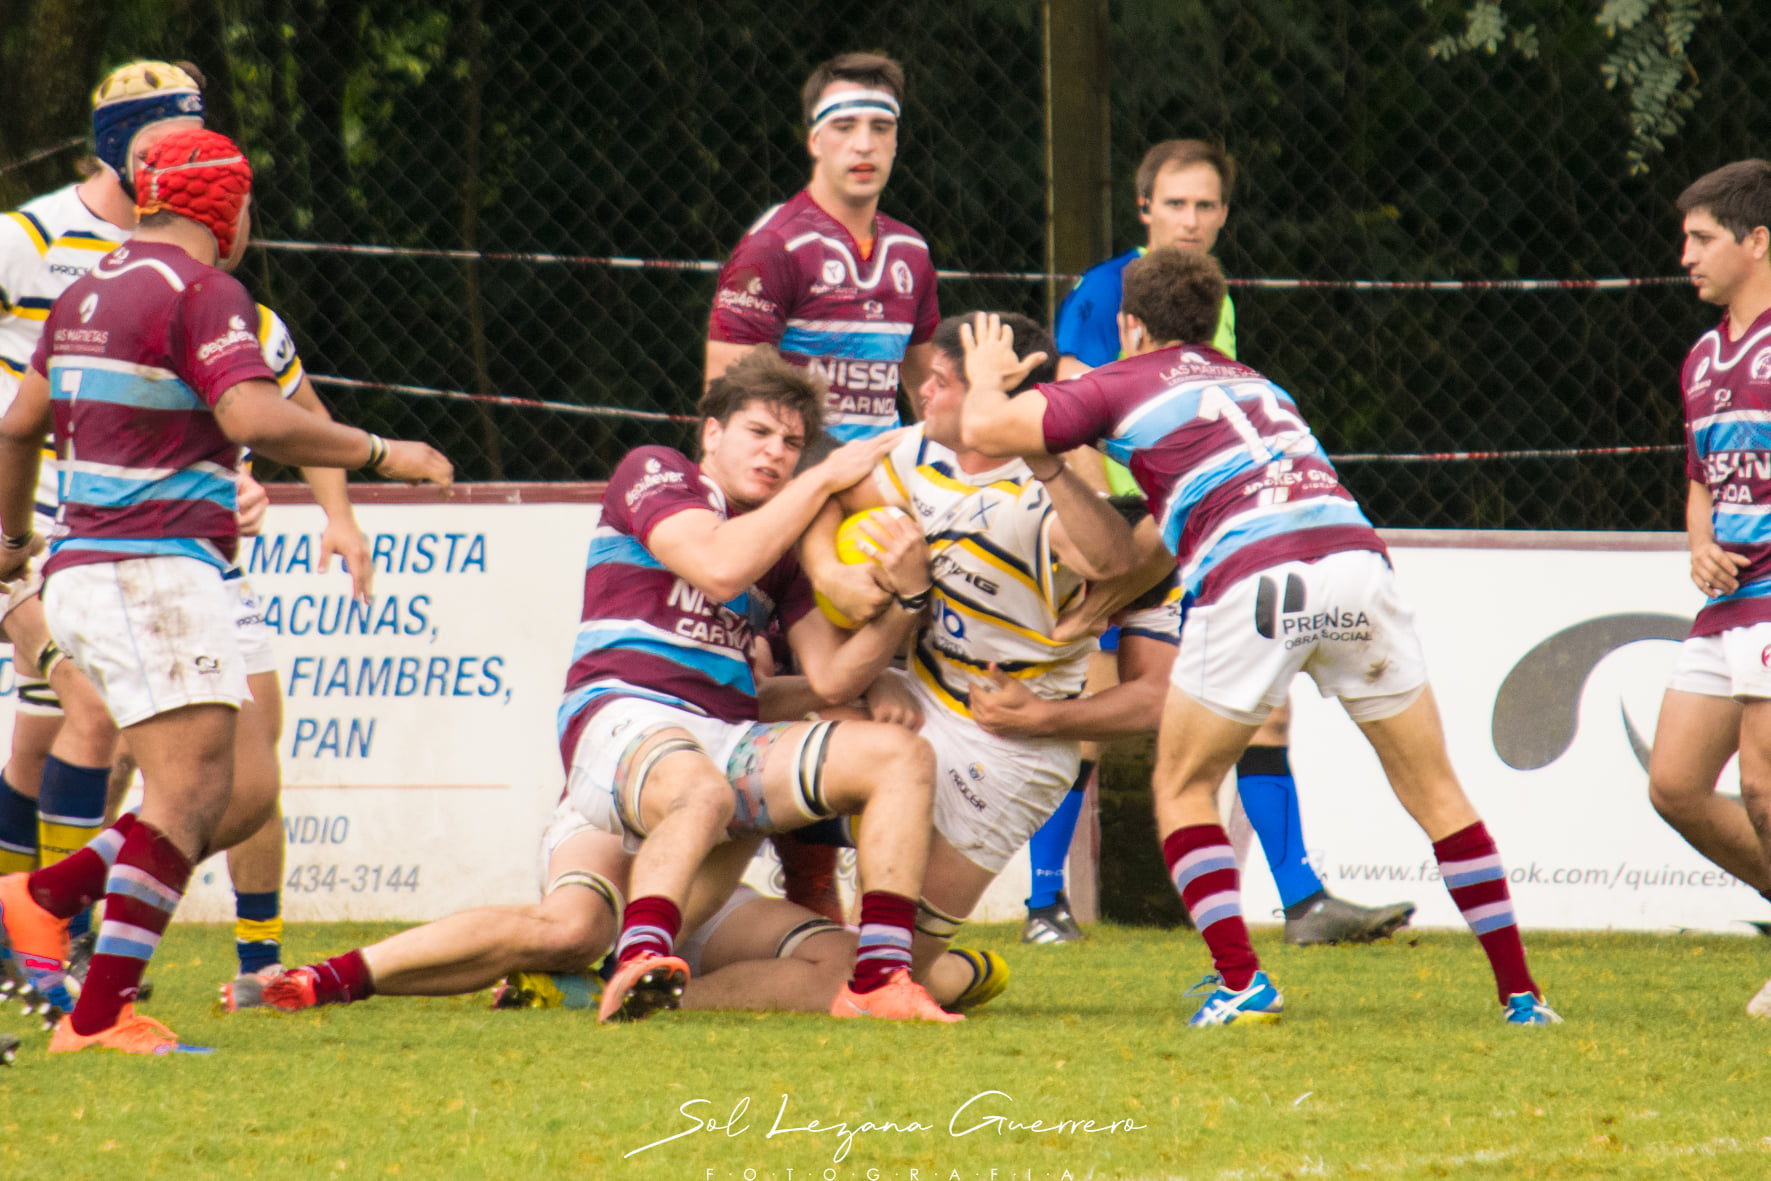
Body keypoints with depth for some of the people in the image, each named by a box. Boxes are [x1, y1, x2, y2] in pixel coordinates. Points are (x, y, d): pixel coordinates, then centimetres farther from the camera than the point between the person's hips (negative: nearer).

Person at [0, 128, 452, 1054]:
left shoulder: (89, 292, 18)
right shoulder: (202, 292, -10)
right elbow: (254, 417, -24)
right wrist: (380, 453, -14)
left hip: (85, 572, 10)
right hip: (155, 576, -10)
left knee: (230, 800, 11)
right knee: (188, 796, -12)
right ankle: (100, 1016, -18)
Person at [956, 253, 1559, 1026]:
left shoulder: (1124, 384, 17)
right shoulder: (1253, 383, 34)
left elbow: (987, 430, 10)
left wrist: (986, 378, 31)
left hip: (1255, 582, -4)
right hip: (1354, 551, 4)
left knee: (1182, 789, 14)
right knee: (1433, 791, 12)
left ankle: (1241, 983, -2)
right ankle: (1520, 994, 7)